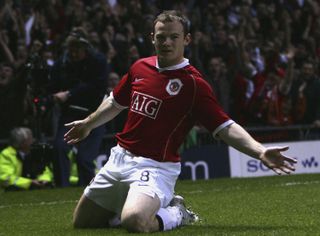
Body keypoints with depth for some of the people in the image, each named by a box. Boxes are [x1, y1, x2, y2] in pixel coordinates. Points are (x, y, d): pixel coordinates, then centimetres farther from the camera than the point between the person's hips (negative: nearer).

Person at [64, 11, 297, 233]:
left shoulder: (194, 83, -13)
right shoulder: (140, 67, 5)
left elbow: (225, 127, -17)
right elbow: (116, 102, 24)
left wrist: (260, 152, -32)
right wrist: (88, 124, 38)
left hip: (155, 166, -7)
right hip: (120, 158, 7)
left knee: (134, 221, -34)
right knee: (82, 222, 15)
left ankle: (176, 214, 1)